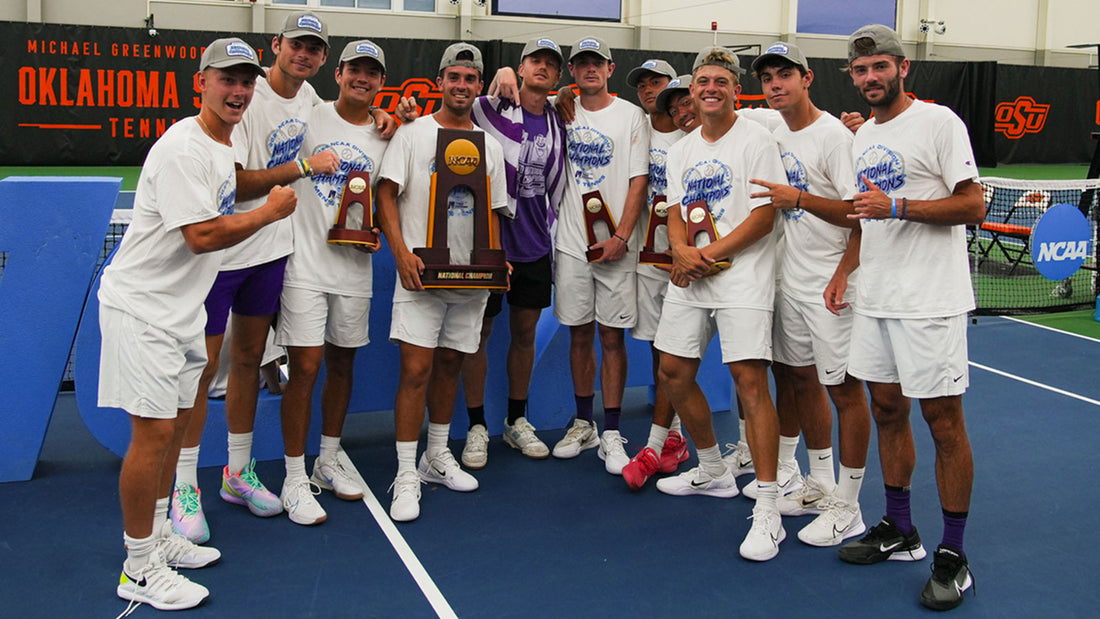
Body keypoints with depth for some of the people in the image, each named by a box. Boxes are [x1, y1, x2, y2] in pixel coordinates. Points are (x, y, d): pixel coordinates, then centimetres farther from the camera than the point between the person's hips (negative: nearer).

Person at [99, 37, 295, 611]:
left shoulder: (221, 145, 12)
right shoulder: (183, 148, -19)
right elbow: (202, 236, -24)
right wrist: (271, 211, -14)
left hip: (180, 307, 10)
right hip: (140, 308, -10)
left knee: (177, 419, 14)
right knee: (153, 431, -9)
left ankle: (157, 536, 29)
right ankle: (139, 571, 2)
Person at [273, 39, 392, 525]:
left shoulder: (385, 136, 8)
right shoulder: (310, 117, -2)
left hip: (354, 267, 4)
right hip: (305, 262, -4)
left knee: (343, 364, 13)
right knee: (305, 367, -7)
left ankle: (329, 461, 31)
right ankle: (295, 479, 5)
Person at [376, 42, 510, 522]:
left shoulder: (490, 146, 13)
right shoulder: (413, 134, 1)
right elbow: (387, 195, -4)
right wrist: (402, 253, -16)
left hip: (471, 276, 4)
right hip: (421, 271, -4)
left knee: (449, 365, 13)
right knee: (416, 370, -9)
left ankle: (437, 457, 29)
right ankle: (406, 476, -1)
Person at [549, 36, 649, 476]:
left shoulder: (630, 115, 2)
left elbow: (638, 181, -4)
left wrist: (622, 236, -14)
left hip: (616, 245, -3)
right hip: (572, 242, 3)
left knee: (612, 337, -1)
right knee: (580, 335, 9)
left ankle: (611, 434, 6)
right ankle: (583, 424, 22)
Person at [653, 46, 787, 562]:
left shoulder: (756, 140, -5)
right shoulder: (681, 150, 15)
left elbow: (764, 215, -11)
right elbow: (676, 213, 12)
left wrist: (709, 255, -15)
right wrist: (680, 249, -11)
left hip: (743, 278, -7)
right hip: (688, 280, 7)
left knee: (750, 379, -14)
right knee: (673, 372, 10)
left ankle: (767, 512, -10)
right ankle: (712, 471, 32)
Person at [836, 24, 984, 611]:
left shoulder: (938, 121, -7)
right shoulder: (862, 136, 15)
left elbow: (972, 205, -13)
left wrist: (896, 206, -22)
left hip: (930, 301, -7)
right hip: (874, 299, 8)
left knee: (943, 421, -2)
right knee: (887, 411, 13)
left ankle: (952, 556, 8)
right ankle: (899, 530, 27)